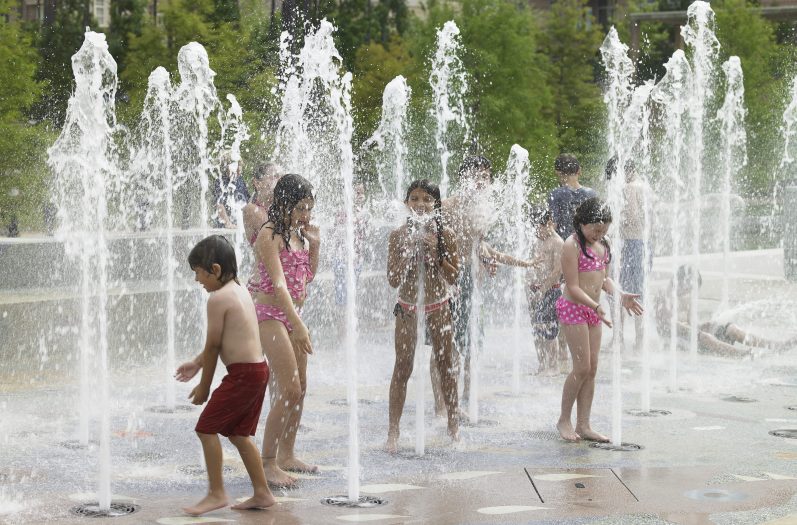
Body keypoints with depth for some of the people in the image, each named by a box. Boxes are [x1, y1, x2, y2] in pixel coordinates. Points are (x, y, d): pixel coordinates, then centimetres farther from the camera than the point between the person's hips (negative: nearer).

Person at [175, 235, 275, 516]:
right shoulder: (239, 290, 15)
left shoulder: (218, 298, -14)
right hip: (258, 369, 10)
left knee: (206, 428, -3)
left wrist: (204, 385, 0)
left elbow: (214, 345, -10)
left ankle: (216, 493, 0)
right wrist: (197, 363, 27)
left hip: (242, 374, -10)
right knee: (238, 433, 17)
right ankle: (262, 493, 19)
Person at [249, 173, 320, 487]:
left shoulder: (297, 233, 10)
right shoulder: (270, 235, -16)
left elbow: (308, 276, 20)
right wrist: (298, 325, -31)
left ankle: (286, 455, 25)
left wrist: (314, 245, 4)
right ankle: (268, 463, -9)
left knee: (300, 388, 13)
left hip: (292, 313, 9)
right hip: (271, 314, -9)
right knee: (289, 390, -14)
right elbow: (278, 283, -24)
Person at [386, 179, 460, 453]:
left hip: (438, 306, 1)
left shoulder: (444, 235, -8)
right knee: (402, 368, -1)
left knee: (445, 366, 9)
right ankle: (393, 431, 2)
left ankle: (453, 424, 22)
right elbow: (393, 280, -11)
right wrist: (409, 251, -22)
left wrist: (435, 253, -21)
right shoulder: (399, 235, -9)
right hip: (407, 307, -1)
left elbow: (453, 277, -8)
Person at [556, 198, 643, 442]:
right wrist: (596, 307, -27)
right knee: (582, 367, -9)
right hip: (573, 307, -8)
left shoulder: (602, 245, 11)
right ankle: (564, 420, 5)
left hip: (593, 310, 8)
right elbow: (573, 288, -18)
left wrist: (621, 295, 1)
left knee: (592, 369, 5)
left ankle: (583, 425, 9)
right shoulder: (572, 245, -14)